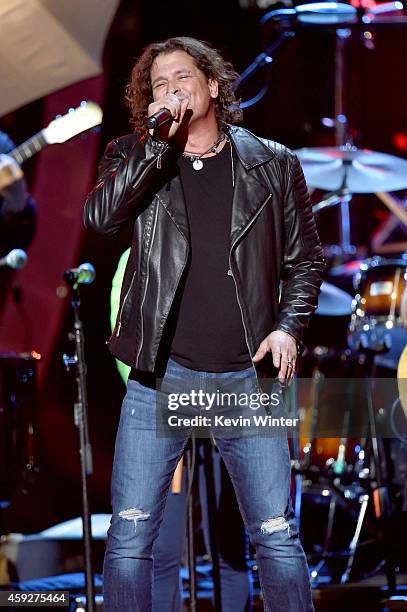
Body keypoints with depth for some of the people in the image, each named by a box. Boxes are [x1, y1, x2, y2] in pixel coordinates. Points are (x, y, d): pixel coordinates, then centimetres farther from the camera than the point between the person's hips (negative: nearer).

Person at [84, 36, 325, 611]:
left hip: (248, 379, 0)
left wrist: (289, 327, -3)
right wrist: (158, 141, -17)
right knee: (130, 538, 0)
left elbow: (305, 258, 13)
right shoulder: (135, 157, 6)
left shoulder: (273, 164, 7)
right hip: (161, 378, 0)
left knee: (278, 540, 2)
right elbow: (100, 215, -15)